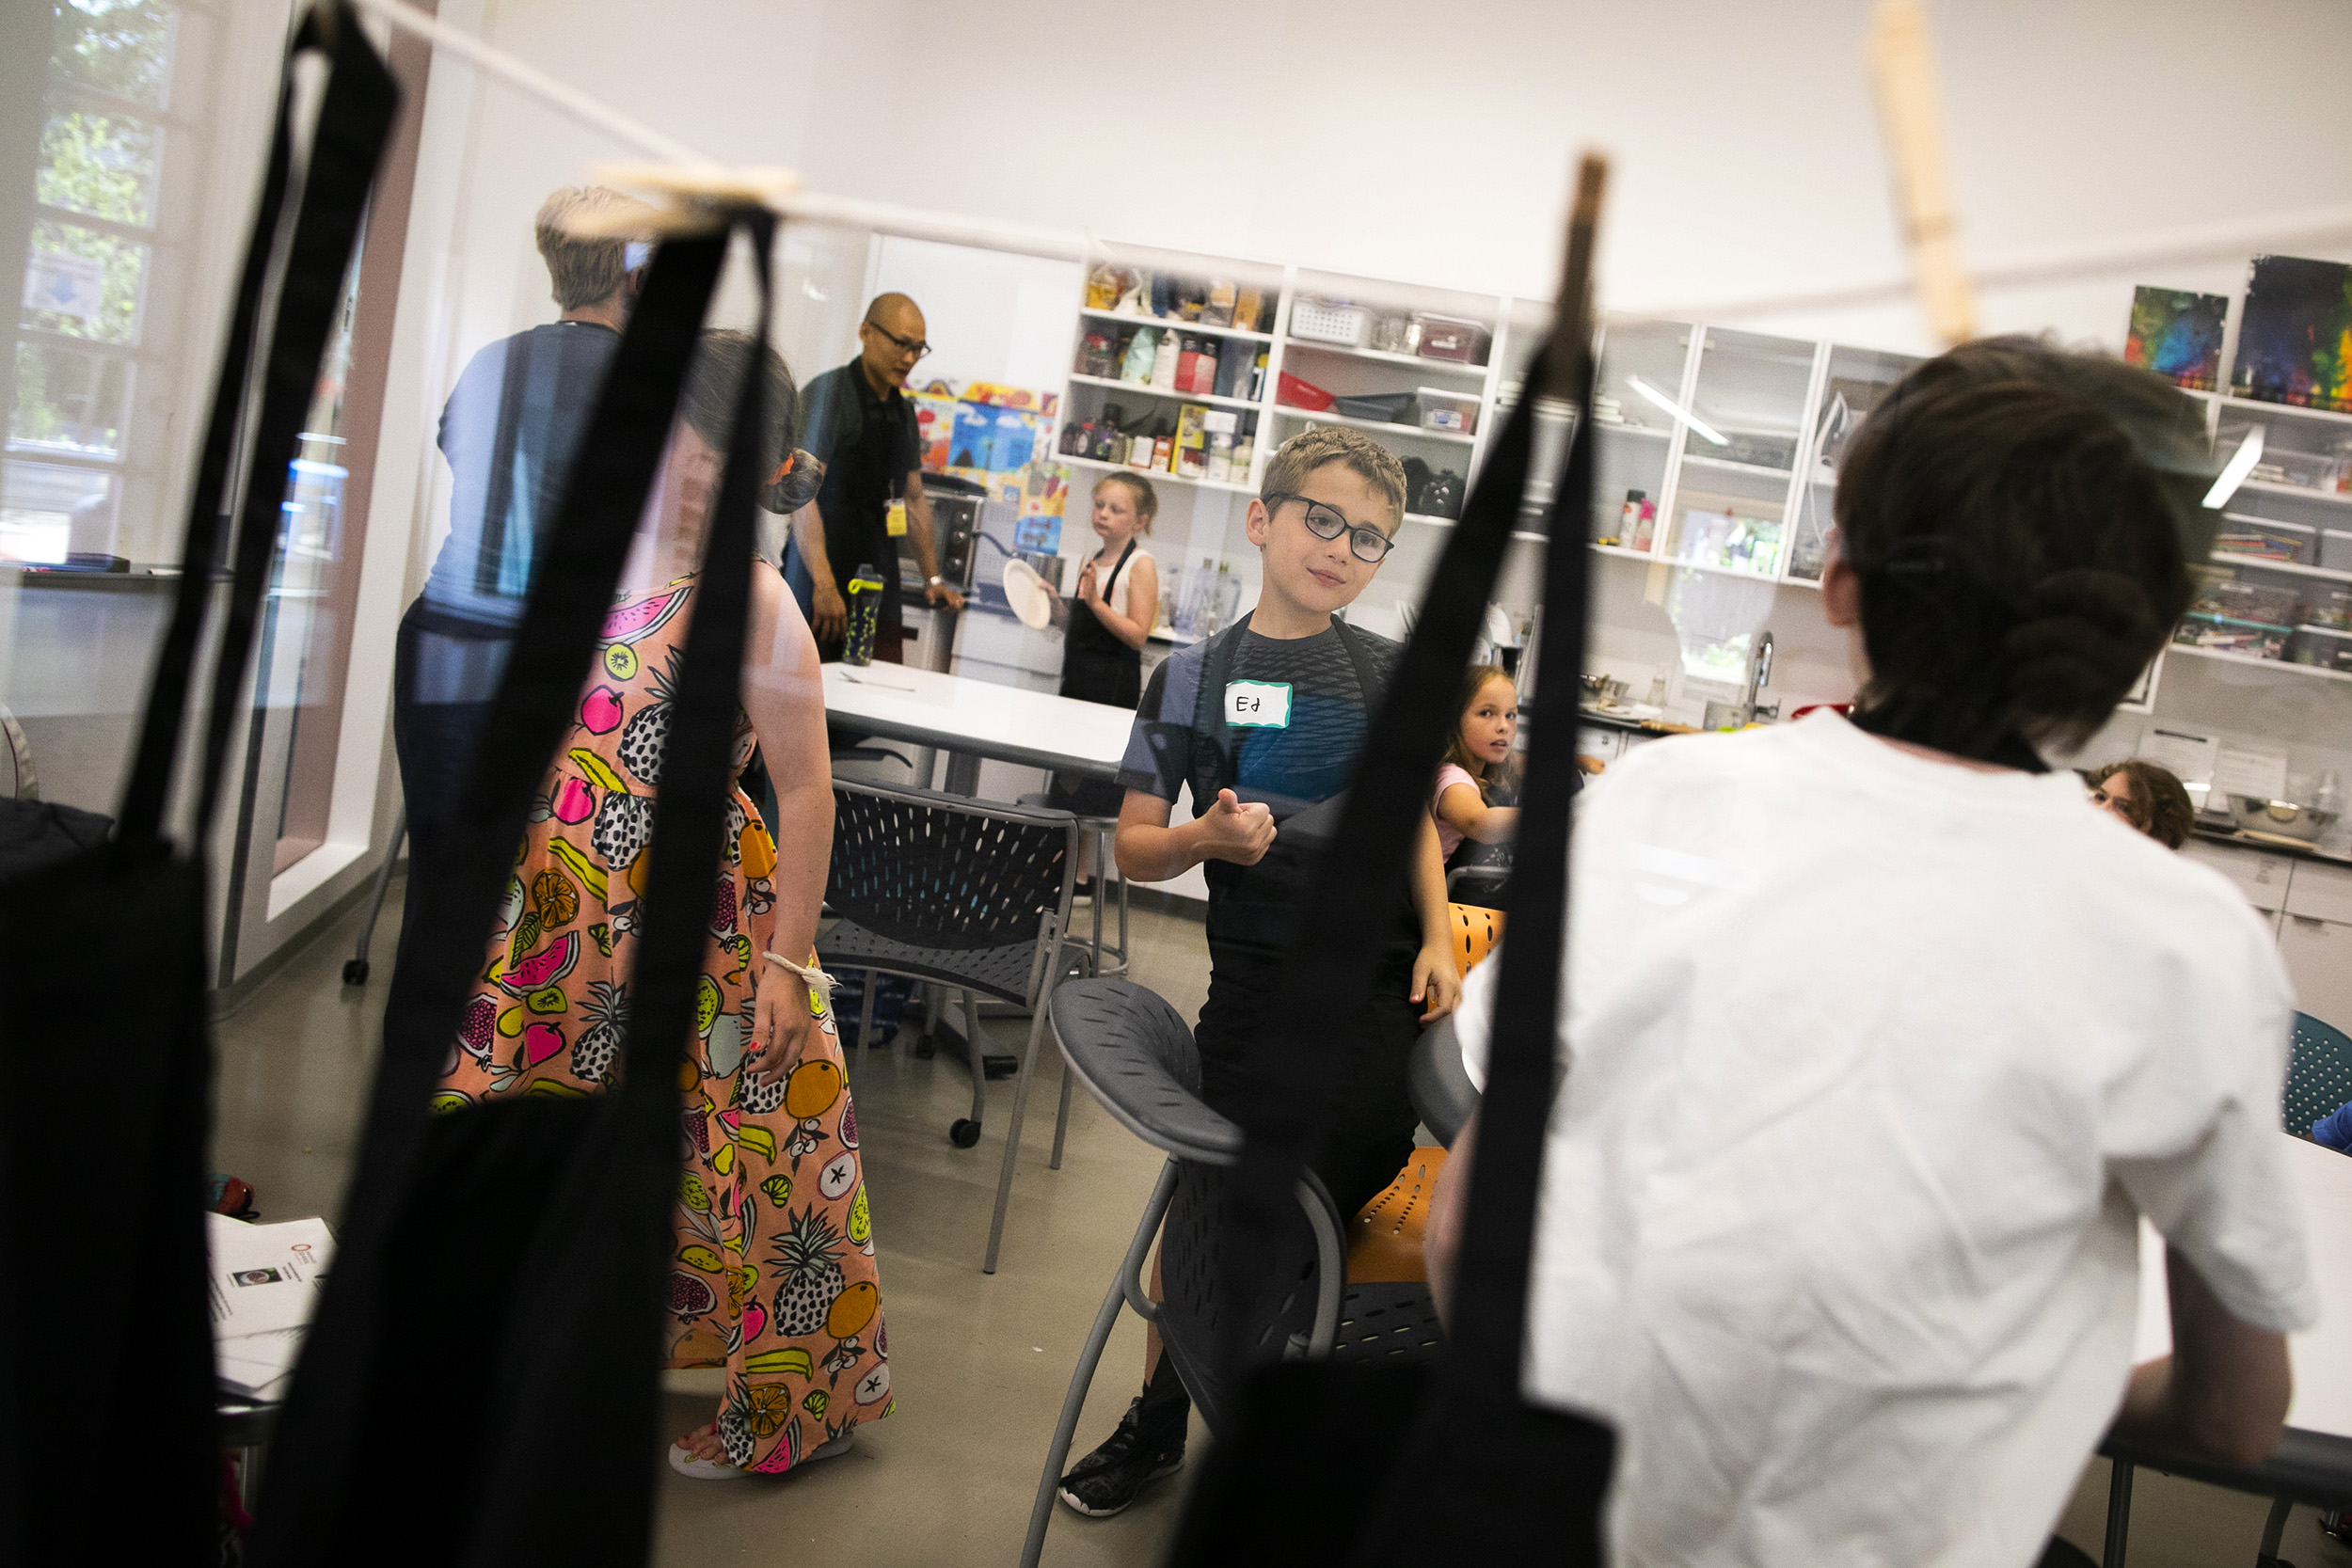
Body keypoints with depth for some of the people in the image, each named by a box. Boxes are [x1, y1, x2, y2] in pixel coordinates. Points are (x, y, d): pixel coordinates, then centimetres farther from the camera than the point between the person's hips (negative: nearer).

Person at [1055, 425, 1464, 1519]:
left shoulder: (1390, 673, 6)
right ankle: (1156, 1419, 26)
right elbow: (1135, 849, 2)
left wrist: (1437, 938, 4)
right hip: (1256, 979, -1)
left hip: (1381, 979, 2)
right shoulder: (1195, 678, 0)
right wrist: (1205, 838, -19)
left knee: (1343, 1193, 0)